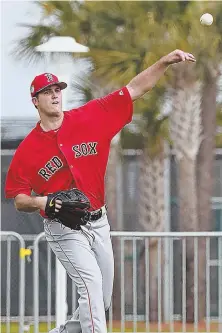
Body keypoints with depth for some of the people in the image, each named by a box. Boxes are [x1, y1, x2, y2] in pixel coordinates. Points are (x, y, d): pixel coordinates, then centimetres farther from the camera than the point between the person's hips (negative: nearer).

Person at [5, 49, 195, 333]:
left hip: (98, 223, 4)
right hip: (63, 230, -4)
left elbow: (135, 90, -5)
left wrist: (165, 62, -16)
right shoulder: (27, 149, -6)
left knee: (102, 301, 10)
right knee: (91, 283, -21)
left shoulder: (90, 119, -2)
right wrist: (40, 202, -23)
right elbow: (19, 201, -1)